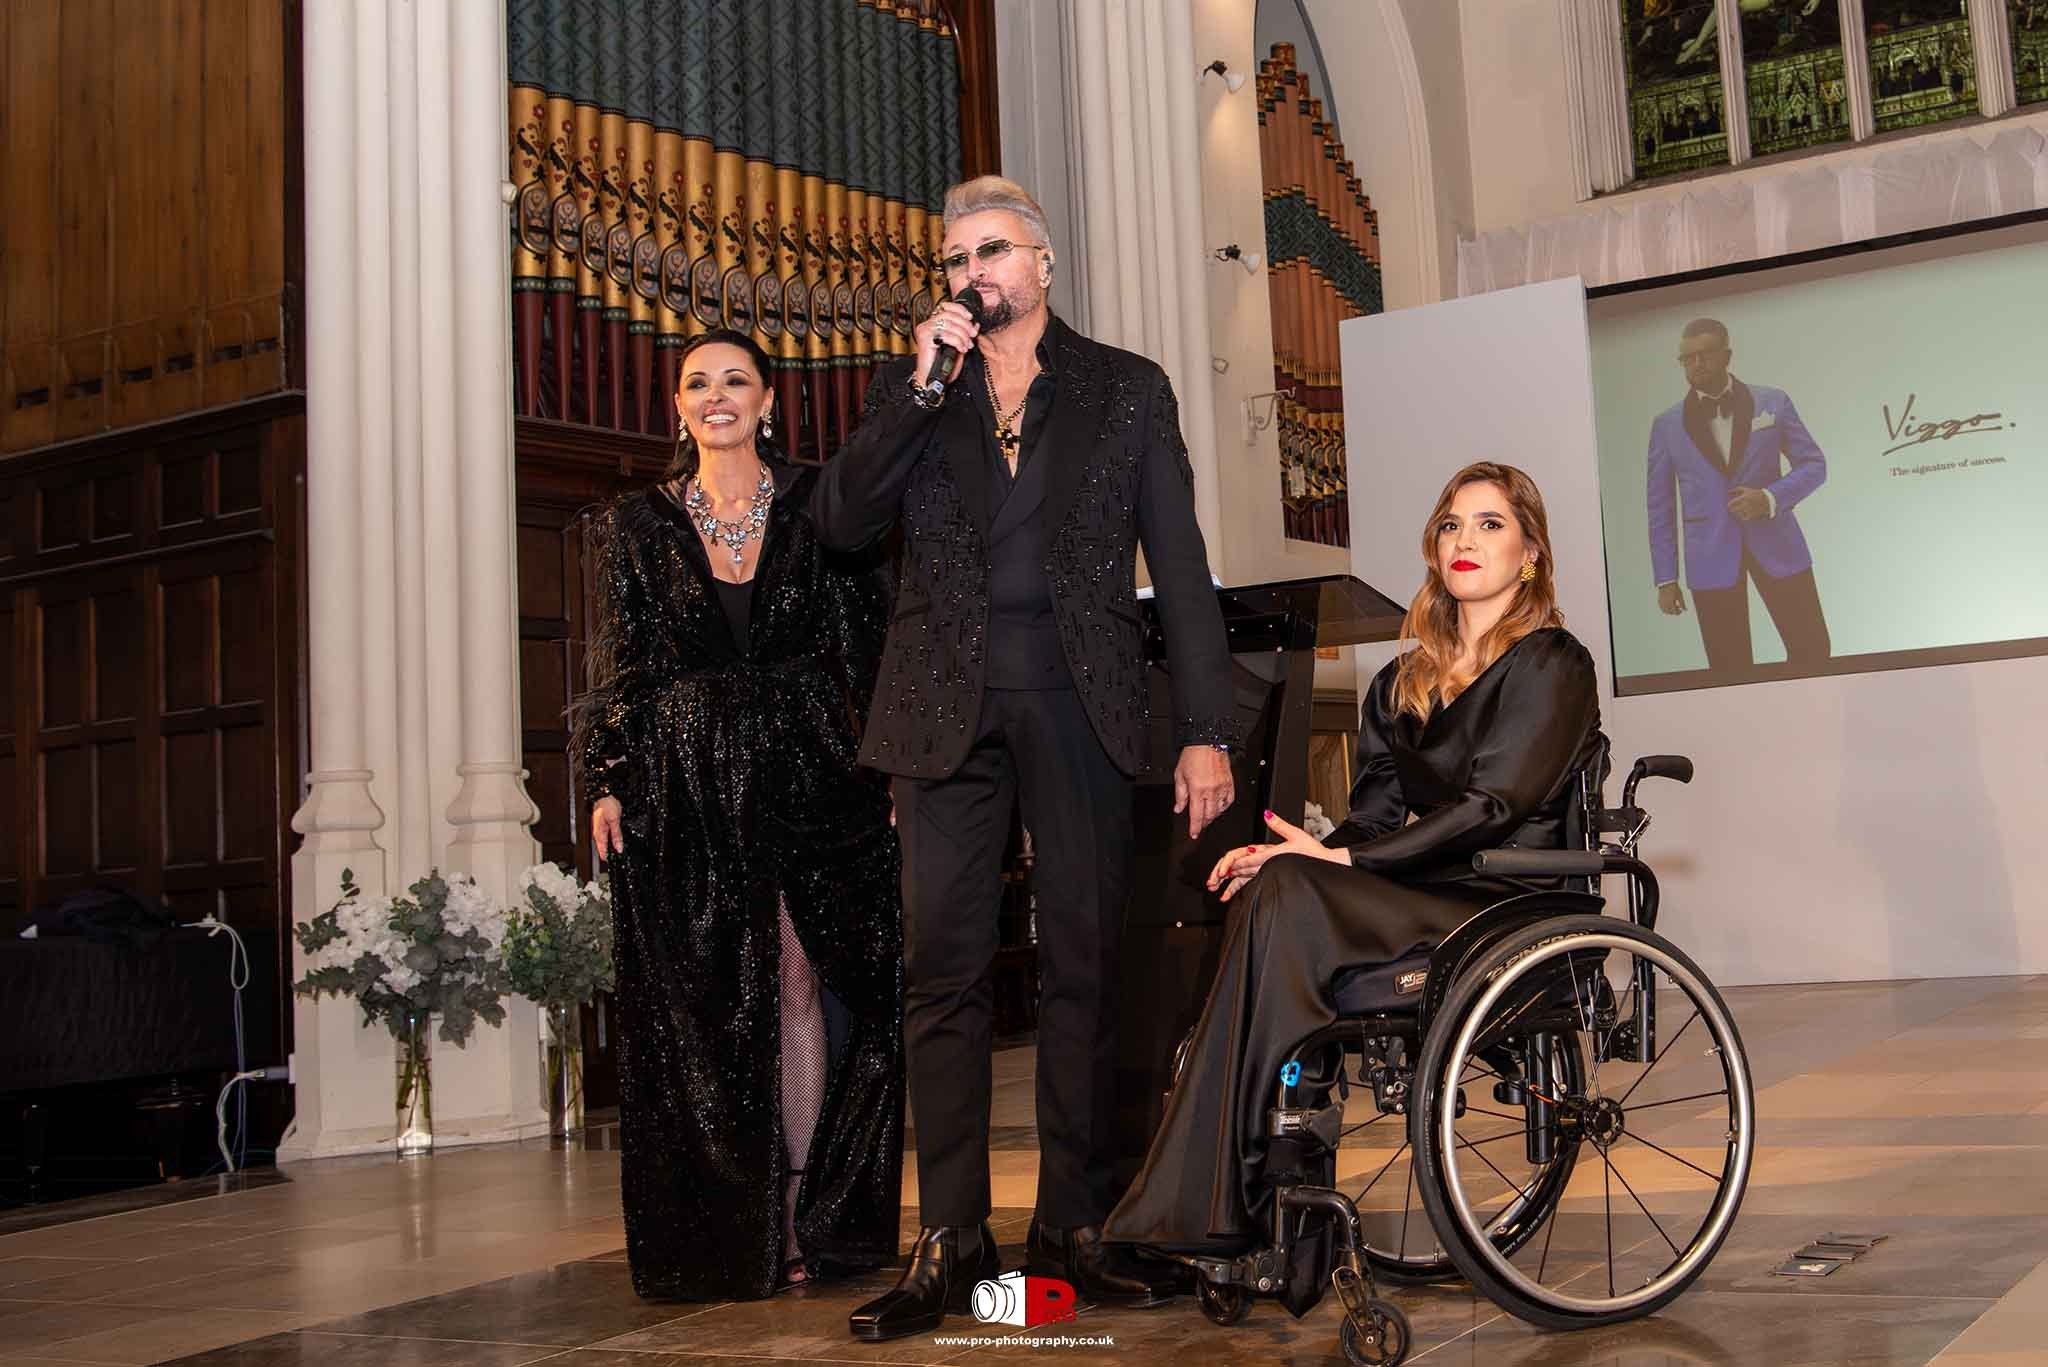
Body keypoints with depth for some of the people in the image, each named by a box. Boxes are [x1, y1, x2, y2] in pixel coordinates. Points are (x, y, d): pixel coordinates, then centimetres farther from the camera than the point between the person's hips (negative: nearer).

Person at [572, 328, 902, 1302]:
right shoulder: (638, 524, 9)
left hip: (806, 774, -1)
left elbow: (869, 638, 3)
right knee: (706, 1004, 1)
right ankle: (727, 1234, 8)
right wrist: (606, 782, -1)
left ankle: (801, 1216, 5)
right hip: (685, 787, 1)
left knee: (799, 982, -2)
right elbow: (619, 666, 8)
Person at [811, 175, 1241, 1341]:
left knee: (1085, 969, 2)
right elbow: (842, 521, 1)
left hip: (1079, 706, -1)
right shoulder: (916, 393, 16)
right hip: (948, 709, 1)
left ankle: (1076, 1224, 11)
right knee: (945, 973, -1)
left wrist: (1207, 731, -3)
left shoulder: (1127, 389, 11)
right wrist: (919, 388, -6)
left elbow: (1180, 566, 5)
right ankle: (951, 1240, 4)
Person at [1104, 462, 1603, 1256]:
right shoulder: (1406, 682, 21)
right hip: (1424, 902, 6)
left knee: (1287, 896, -29)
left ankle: (1215, 1216, -28)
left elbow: (1492, 807, -13)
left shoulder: (1551, 665, -1)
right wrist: (1282, 857, -10)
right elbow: (1374, 816, 12)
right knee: (1262, 891, -25)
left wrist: (1339, 859, -19)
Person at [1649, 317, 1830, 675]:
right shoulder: (1667, 425, 4)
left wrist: (1770, 498, -14)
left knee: (1812, 649, 1)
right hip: (1711, 556, 0)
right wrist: (1665, 578, 2)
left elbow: (1814, 463, 6)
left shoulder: (1773, 402, 4)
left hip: (1776, 543, 0)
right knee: (1730, 669, 2)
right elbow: (1660, 507, 6)